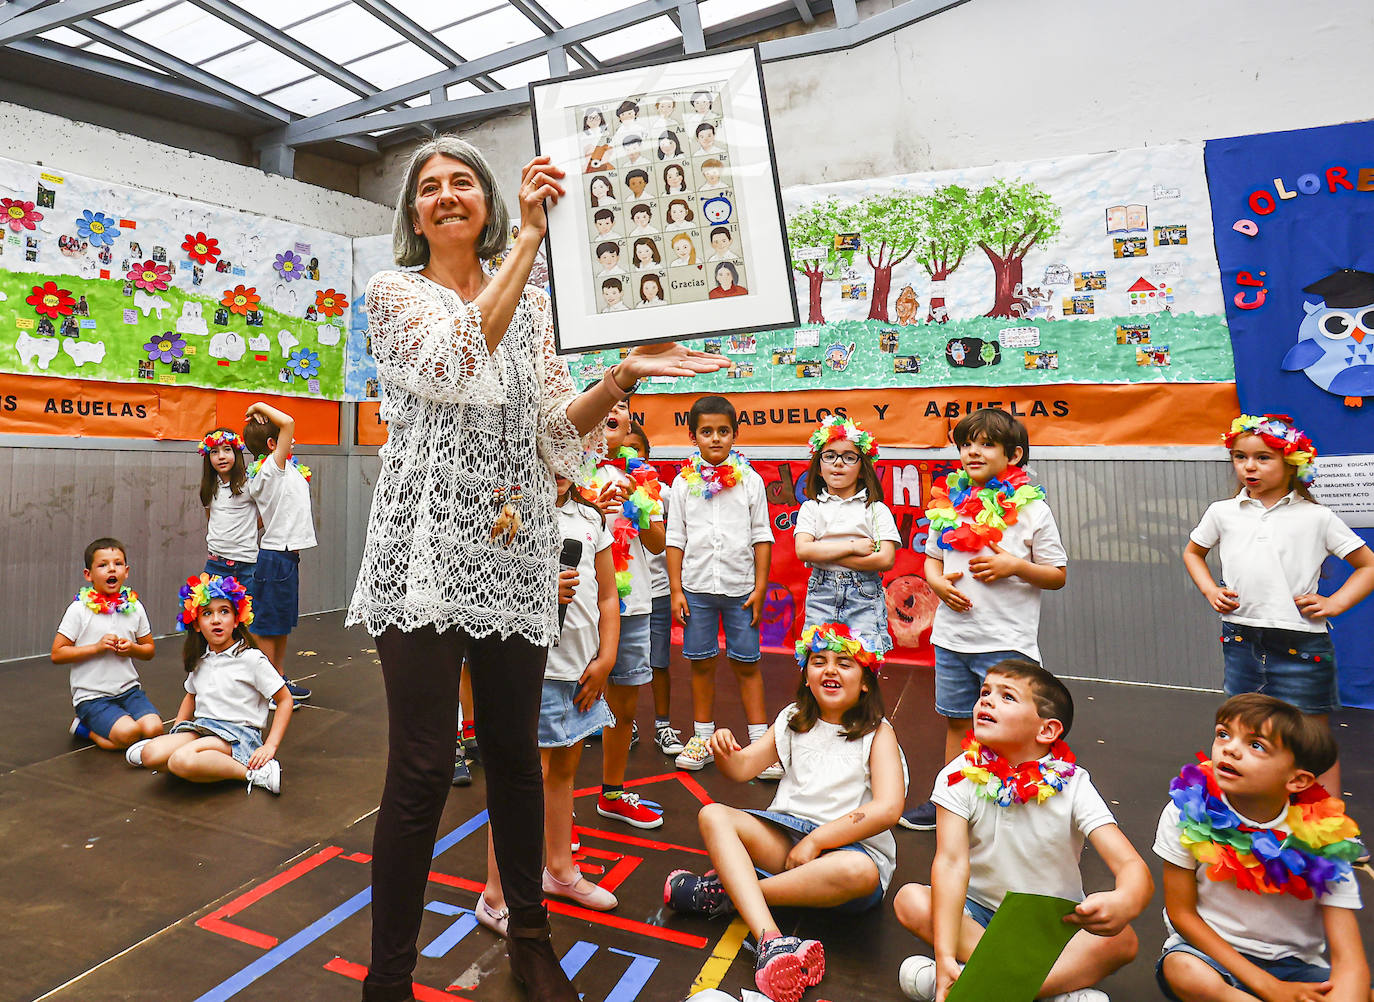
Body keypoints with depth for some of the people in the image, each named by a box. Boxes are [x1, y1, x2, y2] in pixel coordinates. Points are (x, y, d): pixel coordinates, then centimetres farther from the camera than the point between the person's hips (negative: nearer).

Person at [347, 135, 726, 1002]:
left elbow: (557, 432, 9)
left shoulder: (533, 305, 14)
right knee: (423, 769, -2)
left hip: (515, 550, 3)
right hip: (426, 547, -3)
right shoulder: (395, 294, 4)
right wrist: (530, 236, -15)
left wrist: (622, 376, -7)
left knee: (515, 753, 13)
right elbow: (459, 361, -18)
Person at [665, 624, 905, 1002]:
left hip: (850, 846, -4)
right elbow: (743, 768, 5)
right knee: (713, 815, -18)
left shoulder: (877, 733, -4)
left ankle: (721, 891, -27)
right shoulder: (793, 721, 9)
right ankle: (771, 940, -38)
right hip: (784, 836, 4)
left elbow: (888, 808, -17)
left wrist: (816, 841, -18)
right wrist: (724, 752, -20)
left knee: (860, 872, -39)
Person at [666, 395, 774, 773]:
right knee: (701, 664, 10)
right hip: (696, 587, 1)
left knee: (746, 665, 4)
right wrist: (676, 590, 0)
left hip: (740, 588, -1)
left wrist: (760, 588, -2)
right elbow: (675, 540, 4)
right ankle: (703, 739, 24)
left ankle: (761, 742, 14)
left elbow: (761, 537, 2)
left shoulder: (750, 481, 1)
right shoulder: (684, 483, 3)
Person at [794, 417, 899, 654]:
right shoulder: (811, 507, 7)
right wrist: (852, 547, -13)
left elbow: (886, 560, -9)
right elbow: (803, 550, -8)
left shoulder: (876, 509, 4)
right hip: (821, 595, 1)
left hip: (864, 598, -1)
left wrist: (825, 554, -9)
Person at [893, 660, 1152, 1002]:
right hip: (980, 914, 1)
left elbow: (1134, 867, -23)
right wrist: (945, 955, -35)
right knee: (911, 900, -26)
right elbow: (951, 862, -23)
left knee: (1120, 939, -28)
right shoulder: (959, 777, -13)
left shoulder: (1072, 785, -13)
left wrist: (1122, 904, -48)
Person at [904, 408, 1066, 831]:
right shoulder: (949, 501, 6)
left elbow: (1058, 575, -1)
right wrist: (939, 583, -6)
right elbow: (932, 558, 15)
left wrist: (1015, 566, -18)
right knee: (957, 722, 16)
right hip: (952, 635, 4)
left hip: (1007, 641, -4)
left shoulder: (1030, 507, -5)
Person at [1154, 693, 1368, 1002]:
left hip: (1295, 966, 1)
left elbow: (1349, 962, -14)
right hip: (1210, 950, -1)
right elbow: (1181, 913, -8)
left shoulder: (1323, 836, -11)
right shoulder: (1188, 813, -14)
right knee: (1184, 971, -33)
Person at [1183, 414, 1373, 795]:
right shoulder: (1222, 512, 4)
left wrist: (1335, 602, -6)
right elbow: (1193, 552, 20)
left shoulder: (1317, 518, -2)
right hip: (1240, 638, 3)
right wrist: (1210, 590, 6)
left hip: (1301, 644, -3)